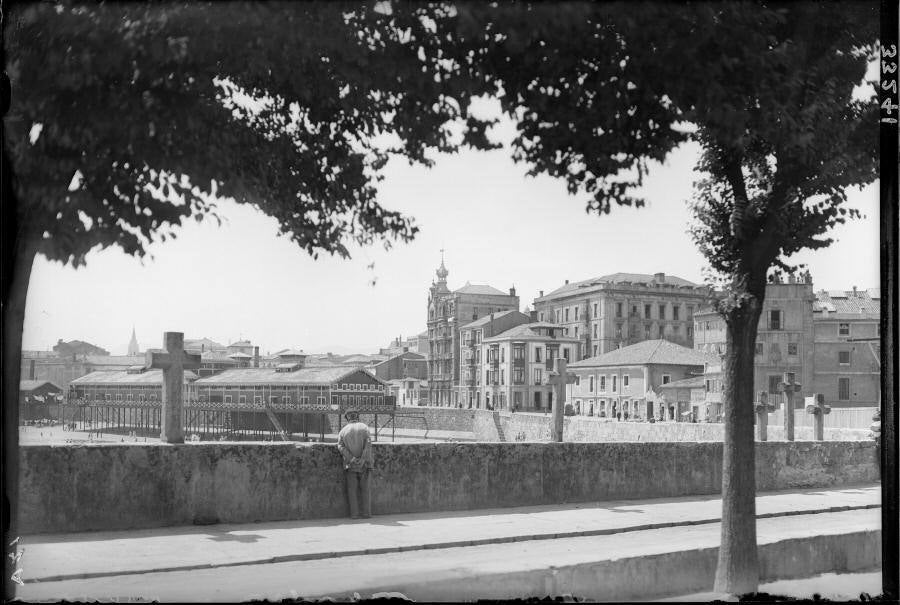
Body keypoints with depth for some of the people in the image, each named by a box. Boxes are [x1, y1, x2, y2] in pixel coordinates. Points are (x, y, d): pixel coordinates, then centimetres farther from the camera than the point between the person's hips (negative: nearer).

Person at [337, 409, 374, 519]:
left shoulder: (343, 431, 4)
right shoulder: (364, 427, 0)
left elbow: (341, 447, -9)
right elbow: (368, 443, -12)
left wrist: (351, 459, -15)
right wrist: (362, 459, -16)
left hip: (351, 465, 0)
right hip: (364, 464, 0)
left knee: (352, 490, 6)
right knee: (365, 489, 8)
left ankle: (354, 513, 0)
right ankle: (366, 513, 5)